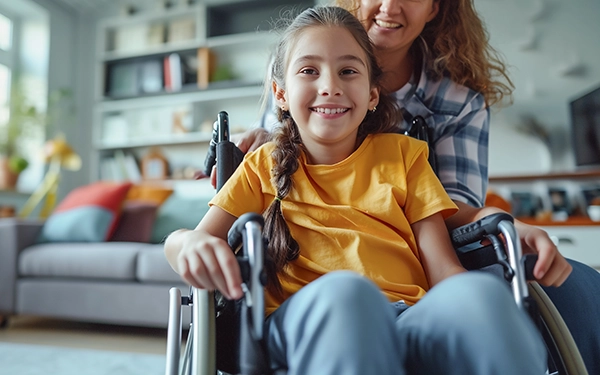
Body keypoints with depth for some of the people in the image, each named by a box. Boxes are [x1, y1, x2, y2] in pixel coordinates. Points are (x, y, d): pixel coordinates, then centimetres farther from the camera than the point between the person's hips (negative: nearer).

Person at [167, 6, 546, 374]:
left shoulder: (402, 153, 17)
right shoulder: (264, 166, 15)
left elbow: (444, 269, 8)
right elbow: (199, 237, 6)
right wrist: (190, 243, -19)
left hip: (414, 318, 2)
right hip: (307, 320, -1)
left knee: (481, 292, -31)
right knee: (341, 291, -36)